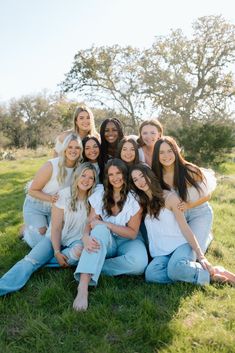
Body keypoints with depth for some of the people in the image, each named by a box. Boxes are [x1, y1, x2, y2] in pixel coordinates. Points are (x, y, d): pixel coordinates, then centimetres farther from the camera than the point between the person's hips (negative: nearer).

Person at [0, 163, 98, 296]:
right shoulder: (64, 195, -8)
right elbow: (56, 228, -9)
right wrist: (57, 252, -20)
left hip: (76, 240, 1)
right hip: (55, 239, -1)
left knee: (80, 251, -34)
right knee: (30, 259, -26)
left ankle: (43, 260, -15)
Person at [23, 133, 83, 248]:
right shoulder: (51, 166, -26)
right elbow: (32, 190, -18)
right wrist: (50, 198, -33)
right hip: (36, 206, -5)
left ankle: (35, 228, 32)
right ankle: (27, 231, 25)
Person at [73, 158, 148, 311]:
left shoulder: (134, 198, -7)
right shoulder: (100, 194, 0)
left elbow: (132, 233, -9)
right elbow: (90, 223, -6)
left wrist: (106, 224, -19)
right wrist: (86, 236, -30)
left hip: (128, 241, -1)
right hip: (105, 241, 1)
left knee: (139, 263, -35)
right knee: (100, 230, -35)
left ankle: (93, 266, -19)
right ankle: (83, 287, -43)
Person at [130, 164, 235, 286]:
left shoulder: (170, 197, -3)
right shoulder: (141, 203, 13)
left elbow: (184, 227, -8)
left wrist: (200, 255, -15)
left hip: (180, 245, -4)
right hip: (161, 253, 5)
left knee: (175, 269, -38)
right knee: (151, 274, -29)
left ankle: (212, 271, -12)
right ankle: (208, 275, -20)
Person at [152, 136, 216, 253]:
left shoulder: (190, 170, -23)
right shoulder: (157, 176, -13)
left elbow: (207, 195, -11)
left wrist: (188, 205, -25)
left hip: (199, 214, -3)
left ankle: (206, 236, 23)